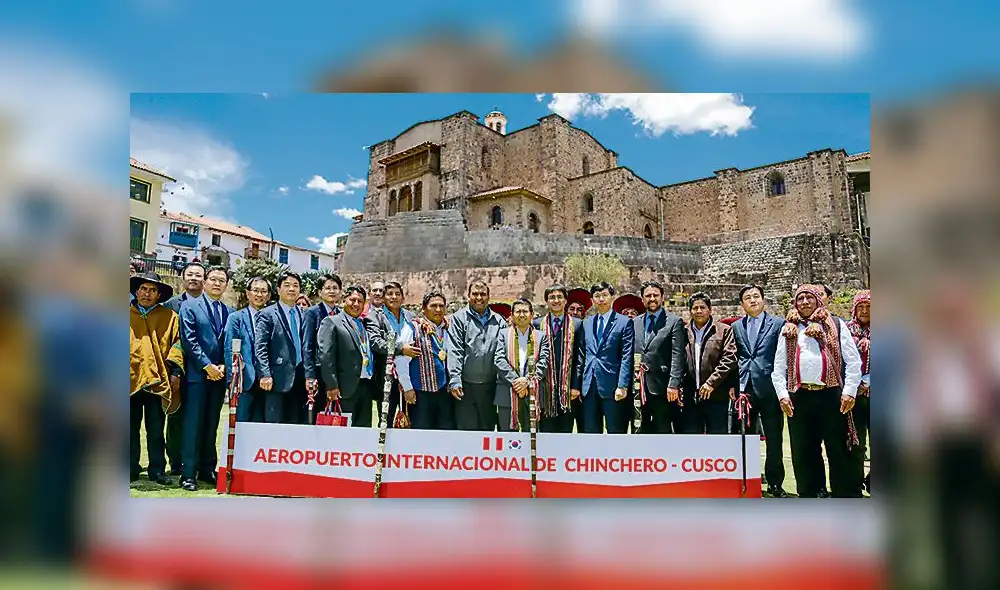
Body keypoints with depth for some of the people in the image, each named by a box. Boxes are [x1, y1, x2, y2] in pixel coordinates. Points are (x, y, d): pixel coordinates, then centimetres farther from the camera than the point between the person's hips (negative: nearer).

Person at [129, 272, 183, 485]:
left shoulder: (169, 317, 10)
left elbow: (177, 344, 6)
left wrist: (175, 371, -4)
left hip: (157, 380, -1)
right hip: (130, 380, 1)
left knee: (156, 430, 3)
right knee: (130, 429, 7)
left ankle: (157, 470, 11)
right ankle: (131, 470, 16)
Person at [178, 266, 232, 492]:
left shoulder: (229, 312, 13)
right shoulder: (189, 306, 1)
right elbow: (189, 339, -7)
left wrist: (223, 366, -5)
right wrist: (207, 365, -12)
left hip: (219, 374, 4)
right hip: (197, 373, -4)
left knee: (212, 425, 8)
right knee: (193, 424, -4)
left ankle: (207, 470, 15)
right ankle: (188, 473, 0)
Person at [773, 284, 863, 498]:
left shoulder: (835, 325, 9)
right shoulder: (789, 330, 14)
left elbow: (853, 361, 4)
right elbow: (778, 367, 11)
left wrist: (849, 392, -5)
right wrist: (782, 395, 0)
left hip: (831, 394, -2)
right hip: (798, 397, 2)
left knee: (839, 449, 1)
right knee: (802, 452, 7)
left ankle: (848, 494, 8)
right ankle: (807, 494, 17)